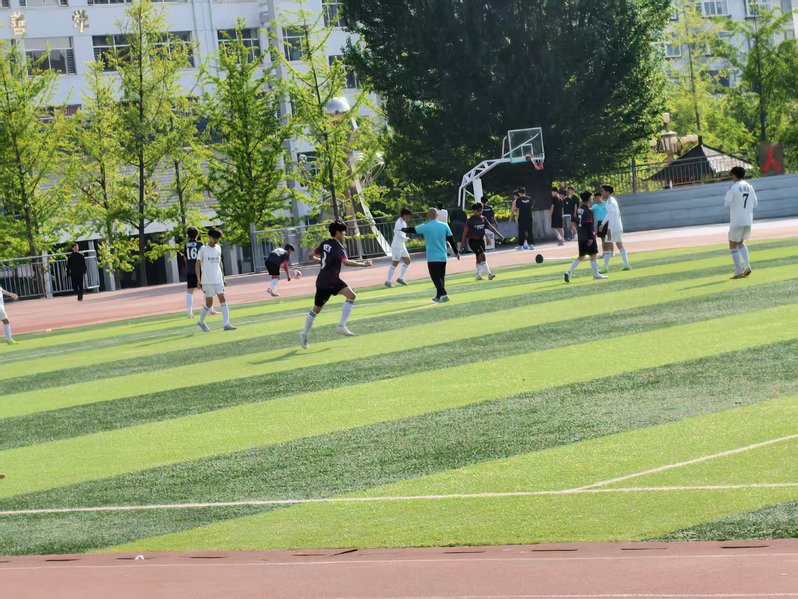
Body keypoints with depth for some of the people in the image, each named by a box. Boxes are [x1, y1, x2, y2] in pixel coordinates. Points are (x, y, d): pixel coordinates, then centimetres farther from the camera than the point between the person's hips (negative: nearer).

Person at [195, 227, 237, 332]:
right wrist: (198, 279, -12)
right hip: (207, 280, -5)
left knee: (222, 299, -7)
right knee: (209, 303, 1)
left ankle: (226, 324, -12)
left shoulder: (218, 248, 10)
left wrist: (222, 275, 17)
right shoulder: (203, 249, -6)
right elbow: (197, 263, -6)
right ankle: (201, 321, 24)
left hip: (218, 279, 5)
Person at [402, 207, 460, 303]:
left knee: (436, 277, -3)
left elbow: (412, 230, 4)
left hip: (432, 258, -5)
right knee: (441, 277, 15)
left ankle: (443, 294, -20)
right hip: (443, 257, 5)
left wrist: (403, 229, 23)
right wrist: (456, 252, 11)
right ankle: (439, 296, 22)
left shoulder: (425, 227, -10)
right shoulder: (444, 226, 0)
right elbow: (451, 240, 3)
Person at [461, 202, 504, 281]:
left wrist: (498, 234, 9)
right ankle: (489, 274, -20)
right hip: (473, 241, -7)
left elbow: (490, 227, 11)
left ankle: (478, 275, 23)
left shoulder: (483, 218, 5)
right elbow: (465, 232, -10)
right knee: (482, 255, -17)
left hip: (481, 240, 7)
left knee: (479, 258, 12)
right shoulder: (471, 220, -12)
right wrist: (463, 243, -12)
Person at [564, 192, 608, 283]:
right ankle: (596, 274, 11)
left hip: (580, 237, 8)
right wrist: (591, 238, -19)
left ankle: (569, 272, -2)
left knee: (581, 256, 11)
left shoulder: (579, 209, 11)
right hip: (588, 237, -8)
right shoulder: (588, 211, -15)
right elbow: (589, 225, -19)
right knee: (593, 255, 4)